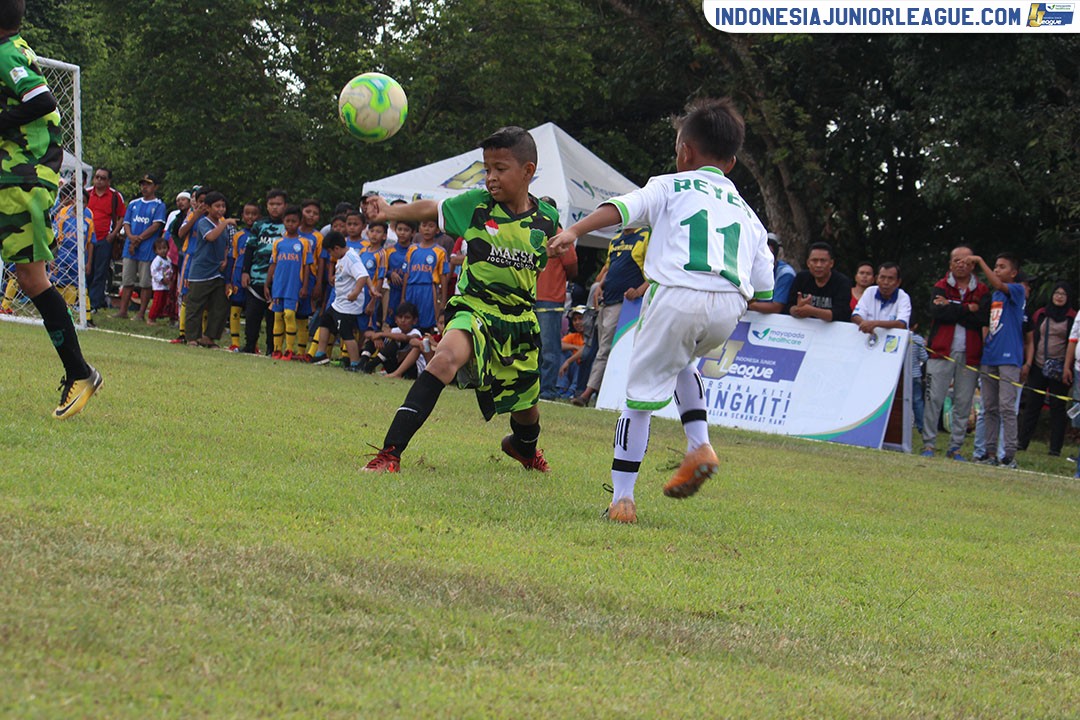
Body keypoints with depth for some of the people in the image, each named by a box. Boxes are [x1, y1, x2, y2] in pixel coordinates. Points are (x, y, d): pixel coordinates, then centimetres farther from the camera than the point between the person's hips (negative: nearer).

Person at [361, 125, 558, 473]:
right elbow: (431, 210, -12)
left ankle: (524, 446, 60)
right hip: (475, 306, -3)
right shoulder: (477, 205, -6)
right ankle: (390, 453, -39)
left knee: (525, 402, 18)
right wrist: (391, 212, -26)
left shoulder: (546, 219, -2)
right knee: (447, 356, -35)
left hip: (519, 317, 3)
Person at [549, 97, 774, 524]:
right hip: (729, 307, 4)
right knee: (680, 362, 34)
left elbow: (621, 208, -2)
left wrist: (575, 231, -13)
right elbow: (764, 288, 20)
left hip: (677, 296, -4)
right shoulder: (746, 214, 28)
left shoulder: (671, 187, 17)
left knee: (641, 393, 4)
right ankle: (699, 446, 15)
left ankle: (622, 496, -1)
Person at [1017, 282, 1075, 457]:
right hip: (1039, 367, 3)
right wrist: (1028, 363, 3)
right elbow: (1033, 341, 11)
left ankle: (1055, 448, 2)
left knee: (1057, 407, 0)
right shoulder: (1040, 315, 11)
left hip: (1059, 369, -3)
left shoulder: (1073, 318, 2)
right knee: (1031, 404, 3)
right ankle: (1021, 442, 7)